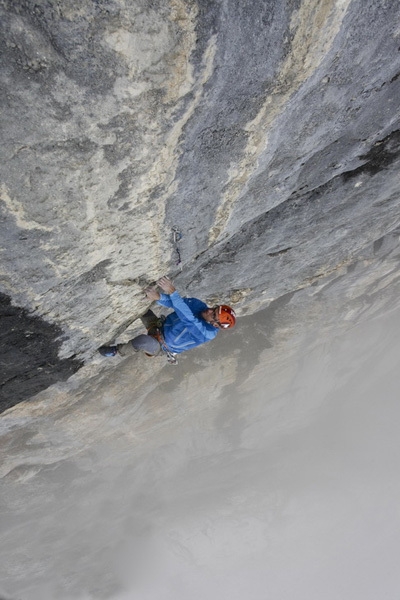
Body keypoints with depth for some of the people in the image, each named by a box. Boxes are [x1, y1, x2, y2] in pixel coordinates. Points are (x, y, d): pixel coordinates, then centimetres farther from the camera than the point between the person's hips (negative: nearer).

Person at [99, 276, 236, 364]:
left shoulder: (207, 334, -31)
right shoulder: (199, 305, -14)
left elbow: (187, 318, -46)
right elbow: (173, 302, -20)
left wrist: (172, 292, -55)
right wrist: (158, 297, -44)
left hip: (162, 346, -5)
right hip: (161, 325, 5)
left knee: (143, 340, -35)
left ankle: (118, 351, -6)